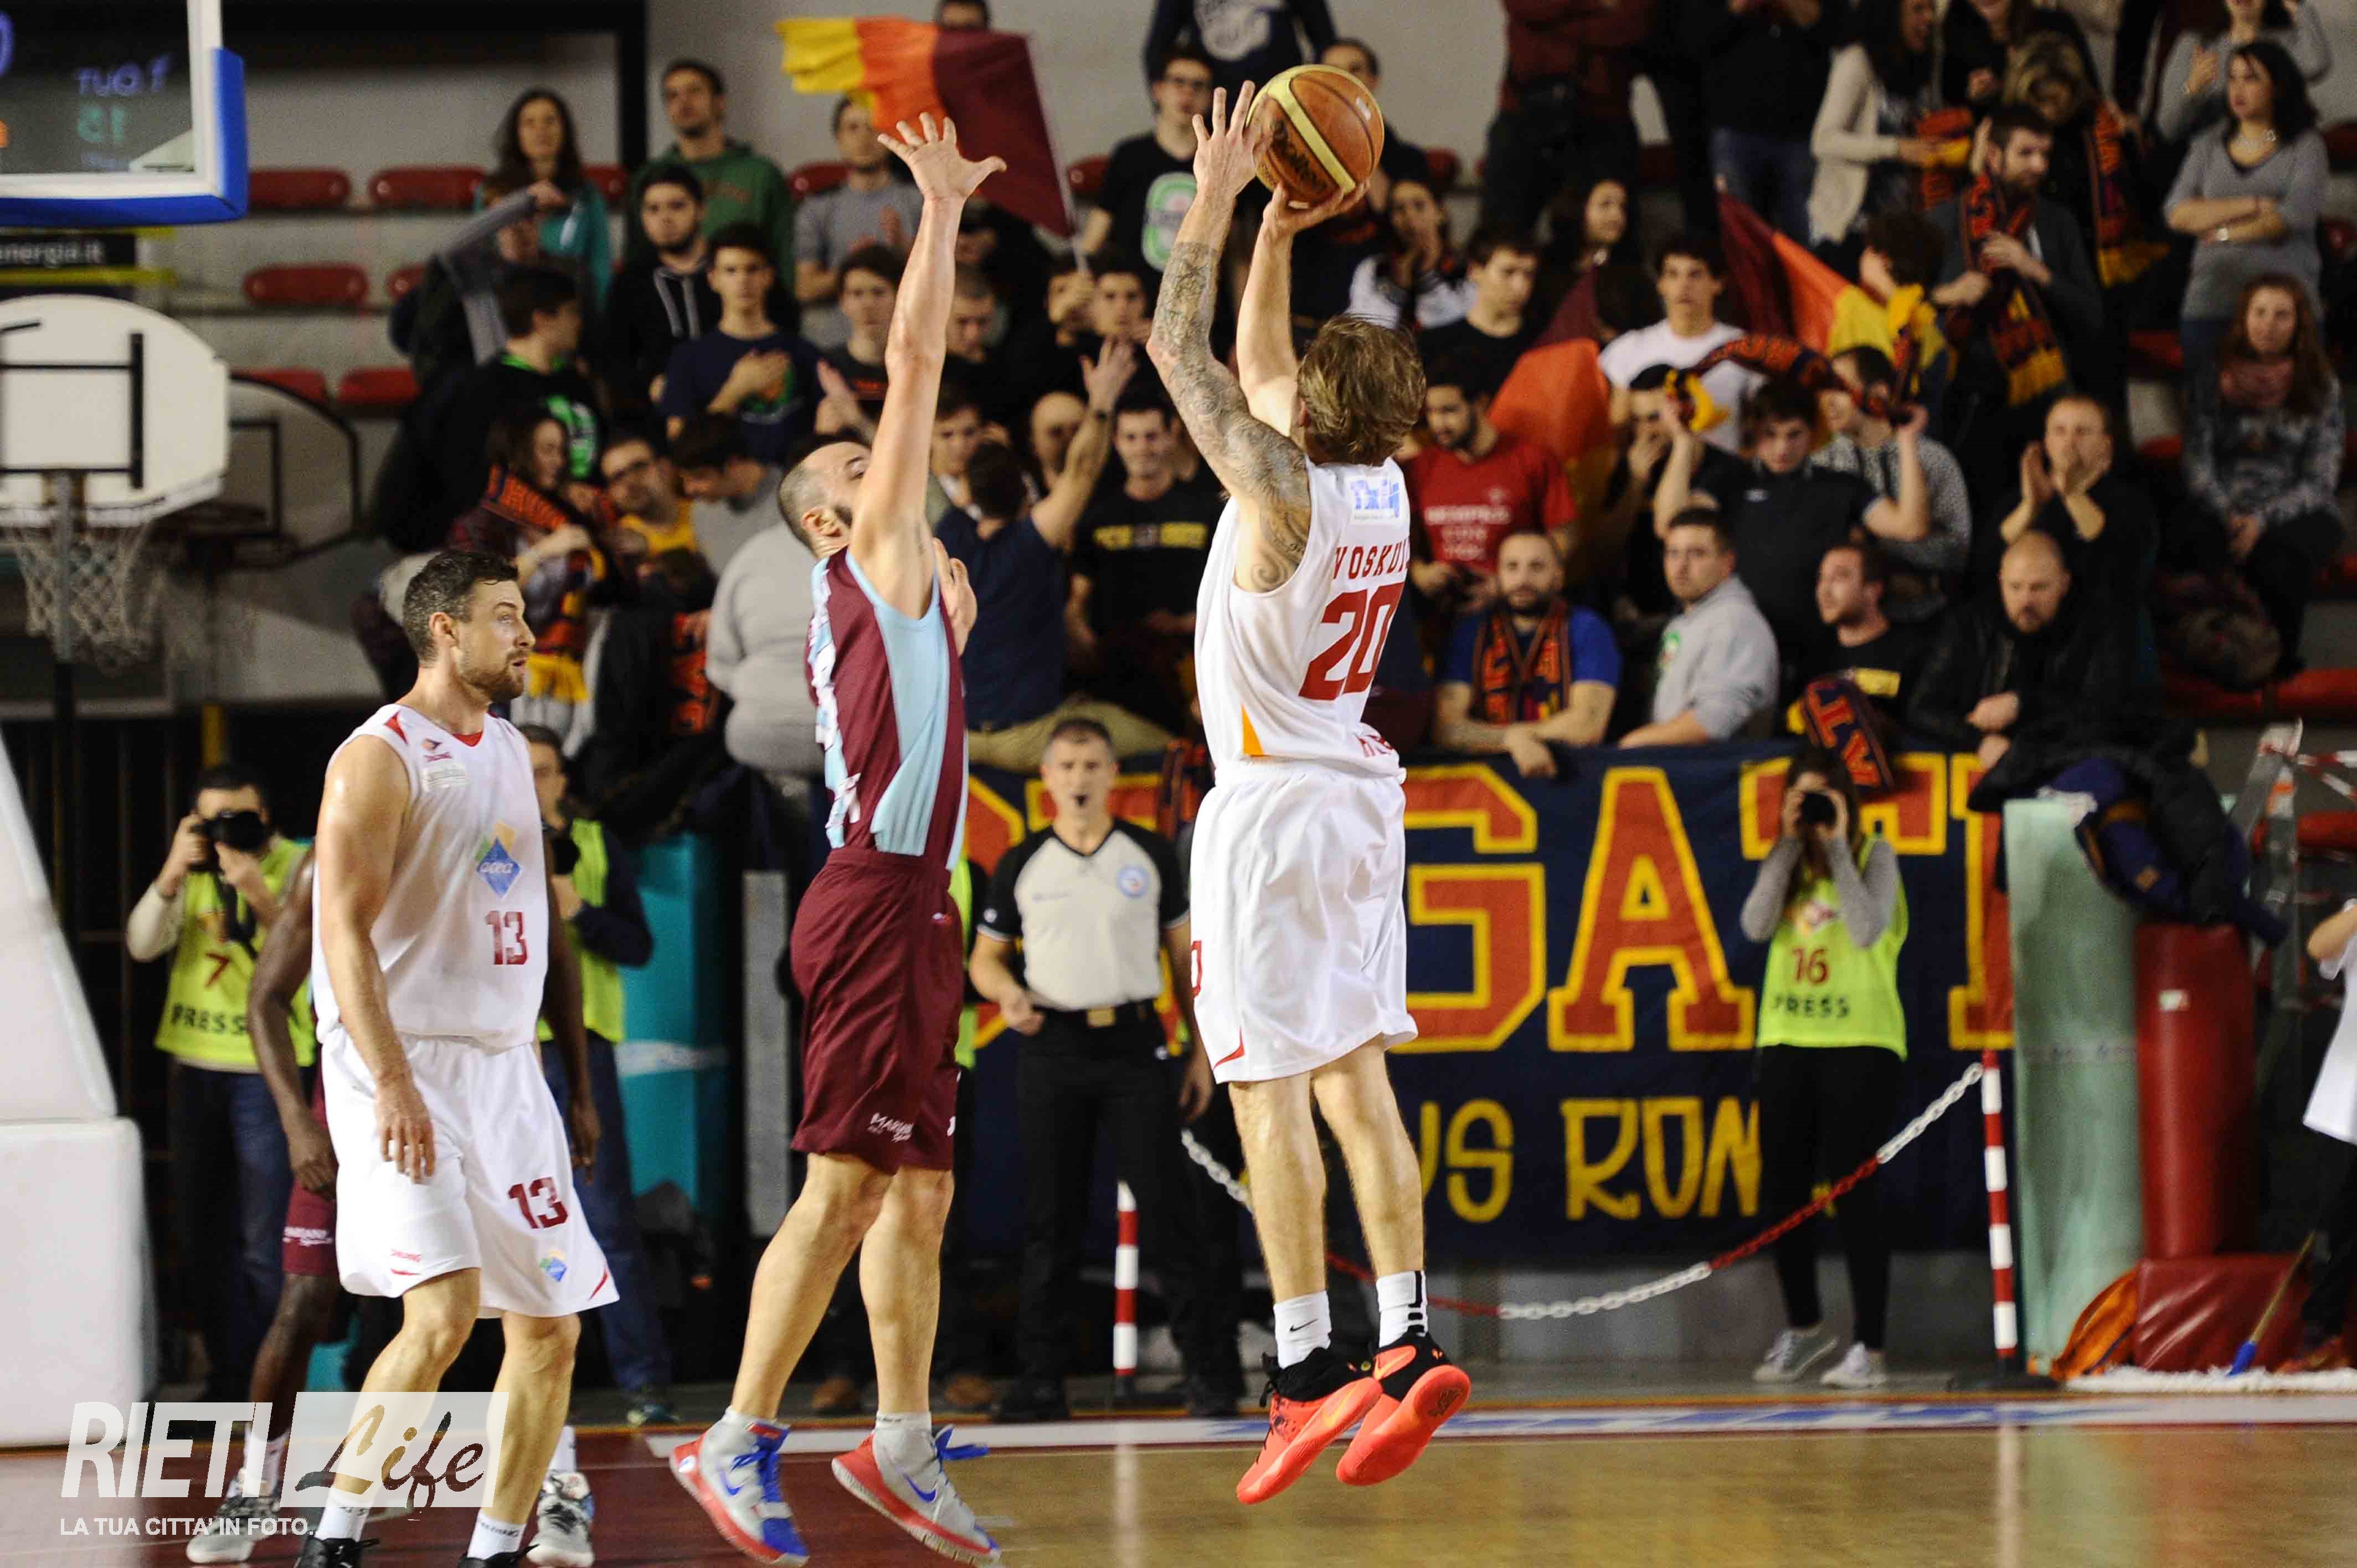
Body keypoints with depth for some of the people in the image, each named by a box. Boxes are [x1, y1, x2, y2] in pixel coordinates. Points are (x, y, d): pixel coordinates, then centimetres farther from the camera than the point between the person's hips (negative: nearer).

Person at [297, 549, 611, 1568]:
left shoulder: (510, 751, 16)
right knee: (445, 1311, -22)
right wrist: (391, 1083, -27)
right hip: (404, 1070, -8)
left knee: (551, 1326, 5)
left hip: (506, 1070, 8)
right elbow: (347, 930, -17)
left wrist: (579, 1085, 19)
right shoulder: (380, 757, -9)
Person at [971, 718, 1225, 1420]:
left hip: (1135, 1045, -1)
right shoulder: (1021, 865, 8)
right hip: (1053, 1047, 1)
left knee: (1162, 1206, -7)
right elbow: (985, 956, 14)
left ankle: (1203, 1368, -4)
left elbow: (1185, 952, 10)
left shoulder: (1151, 856, 7)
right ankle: (1042, 1378, 7)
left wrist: (1202, 1051, 4)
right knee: (1050, 1217, 3)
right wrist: (1009, 993, -9)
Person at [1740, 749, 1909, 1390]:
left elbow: (1868, 930, -16)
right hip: (1787, 1041, 5)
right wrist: (1792, 845, -6)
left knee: (1849, 1187, -9)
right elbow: (1757, 925, -4)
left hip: (1860, 1042, -5)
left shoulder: (1874, 855, 1)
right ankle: (1804, 1327, 25)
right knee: (1780, 1191, 7)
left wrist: (1837, 848, -12)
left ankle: (1868, 1348, -6)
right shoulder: (1786, 861, 12)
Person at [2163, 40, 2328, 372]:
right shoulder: (2209, 146, 15)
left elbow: (2297, 215, -9)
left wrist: (2223, 232, 0)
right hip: (2209, 304, 3)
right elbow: (2178, 214, 2)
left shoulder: (2305, 146, 5)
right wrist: (2252, 206, -8)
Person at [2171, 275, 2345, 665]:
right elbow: (2198, 462, 3)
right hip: (2221, 507, 1)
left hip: (2296, 512, -1)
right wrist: (2228, 517, -14)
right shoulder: (2212, 381, 7)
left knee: (2279, 559, -36)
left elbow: (2320, 480, 0)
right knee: (2197, 546, -35)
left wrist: (2264, 521, -15)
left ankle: (2281, 661, -13)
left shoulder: (2321, 387, 4)